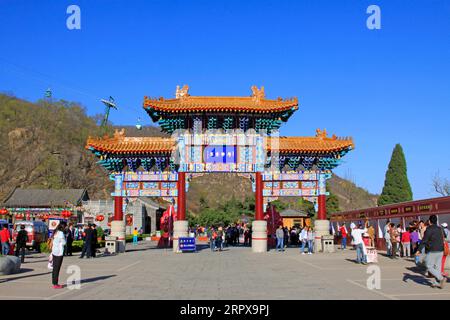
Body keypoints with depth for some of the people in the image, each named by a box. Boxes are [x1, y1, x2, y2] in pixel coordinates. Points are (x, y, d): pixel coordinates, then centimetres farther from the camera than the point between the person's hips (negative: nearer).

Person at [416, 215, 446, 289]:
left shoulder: (429, 229, -13)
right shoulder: (440, 229, 10)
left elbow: (424, 241, -17)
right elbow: (442, 240, 18)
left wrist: (419, 250, -15)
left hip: (432, 251, -7)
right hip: (440, 251, 7)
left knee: (429, 267, 0)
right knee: (437, 267, 12)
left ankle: (441, 278, -14)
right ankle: (437, 283, 12)